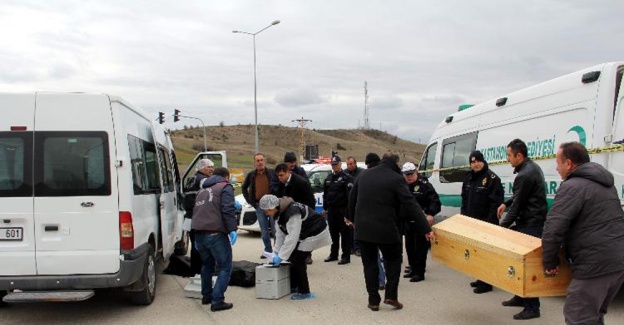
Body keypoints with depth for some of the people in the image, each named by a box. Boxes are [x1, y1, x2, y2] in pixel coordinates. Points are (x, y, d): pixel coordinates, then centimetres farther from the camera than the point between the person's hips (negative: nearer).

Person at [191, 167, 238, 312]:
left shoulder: (203, 189, 27)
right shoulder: (225, 187, 4)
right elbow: (228, 210, -13)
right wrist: (232, 229, -17)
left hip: (199, 232, 8)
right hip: (215, 233, -8)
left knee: (207, 264, 25)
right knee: (225, 267, -1)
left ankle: (206, 296, 33)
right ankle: (217, 301, -8)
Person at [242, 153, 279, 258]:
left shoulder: (272, 173, -2)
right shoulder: (251, 175, 7)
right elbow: (244, 188, 20)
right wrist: (249, 200, 11)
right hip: (259, 206, 3)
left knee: (275, 229, -2)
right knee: (264, 231, 8)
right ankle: (268, 251, 18)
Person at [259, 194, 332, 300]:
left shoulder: (292, 213, -33)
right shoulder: (279, 212, -3)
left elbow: (292, 238, -33)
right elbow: (280, 234, 1)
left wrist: (281, 256, -28)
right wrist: (276, 252, -5)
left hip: (314, 233, -10)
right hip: (303, 234, 10)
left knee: (298, 260, -11)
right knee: (293, 257, 10)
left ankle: (304, 292, -1)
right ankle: (293, 286, 26)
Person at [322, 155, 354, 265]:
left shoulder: (346, 177, -8)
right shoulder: (329, 178, 15)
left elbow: (350, 194, -15)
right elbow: (325, 193, 21)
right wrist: (325, 208, 17)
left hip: (342, 210, -7)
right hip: (331, 209, 7)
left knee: (344, 233, -2)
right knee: (333, 233, 14)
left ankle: (346, 256, 2)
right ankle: (333, 254, 24)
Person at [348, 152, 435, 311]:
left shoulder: (364, 174, 8)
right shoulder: (396, 178, -9)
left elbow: (352, 199, 16)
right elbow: (411, 206, -13)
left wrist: (353, 219, 31)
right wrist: (426, 229, -11)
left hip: (363, 228, 4)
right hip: (385, 229, -4)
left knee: (369, 263, 14)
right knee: (393, 260, 17)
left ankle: (373, 300, 14)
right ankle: (390, 295, 9)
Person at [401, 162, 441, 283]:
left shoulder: (424, 185, -11)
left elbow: (435, 201, -15)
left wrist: (431, 214, -27)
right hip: (408, 223, 7)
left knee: (420, 248, -2)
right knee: (409, 247, 16)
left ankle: (419, 272, 6)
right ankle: (413, 269, 29)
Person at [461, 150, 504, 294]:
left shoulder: (492, 178, -12)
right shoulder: (469, 177, 12)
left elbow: (497, 203, -17)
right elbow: (464, 199, 21)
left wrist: (490, 222, -21)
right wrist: (463, 216, 12)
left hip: (486, 223, -8)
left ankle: (486, 283, 4)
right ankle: (481, 279, 28)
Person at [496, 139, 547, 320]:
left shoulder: (524, 175, -22)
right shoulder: (531, 167, 10)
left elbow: (518, 205, -16)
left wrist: (503, 226, -6)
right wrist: (505, 203, 15)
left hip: (531, 225, -11)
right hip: (532, 221, 11)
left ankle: (532, 307, -1)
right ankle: (521, 297, 27)